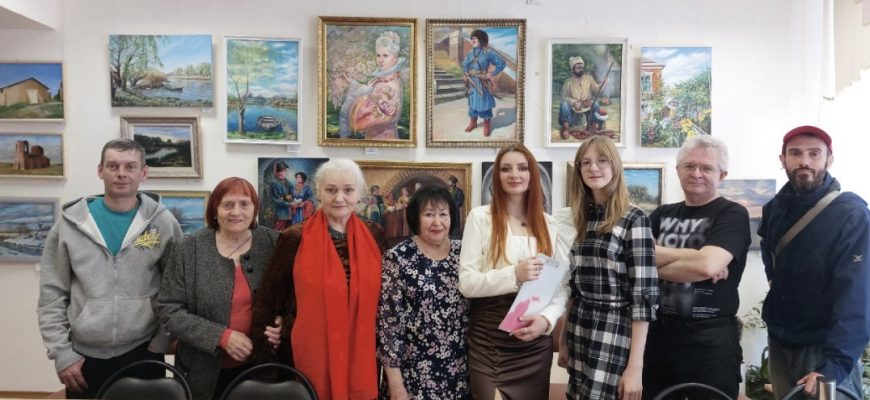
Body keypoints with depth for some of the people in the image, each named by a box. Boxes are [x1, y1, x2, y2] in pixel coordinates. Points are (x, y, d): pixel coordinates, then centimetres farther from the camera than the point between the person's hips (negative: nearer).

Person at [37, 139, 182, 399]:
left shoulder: (163, 222, -3)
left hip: (143, 354, -1)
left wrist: (161, 342, -3)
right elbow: (52, 296, 2)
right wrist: (61, 353, -2)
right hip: (84, 358, 1)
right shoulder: (70, 223, -1)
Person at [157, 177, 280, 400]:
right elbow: (169, 310, -7)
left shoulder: (273, 243, -3)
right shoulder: (188, 250, -6)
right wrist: (221, 336, -15)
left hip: (260, 366, 1)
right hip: (205, 370, -1)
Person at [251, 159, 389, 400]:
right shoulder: (295, 239, -7)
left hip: (361, 356, 3)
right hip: (310, 357, -2)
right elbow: (267, 301, -3)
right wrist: (265, 355, -5)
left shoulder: (374, 237, 3)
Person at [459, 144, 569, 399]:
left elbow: (563, 283, 4)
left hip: (536, 342, 3)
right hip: (488, 341, -3)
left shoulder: (548, 224, 7)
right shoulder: (480, 217, -4)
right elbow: (466, 283, -9)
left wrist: (547, 318, -13)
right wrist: (513, 275, -21)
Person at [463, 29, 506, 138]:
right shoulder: (470, 53, 8)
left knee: (484, 102, -1)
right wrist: (466, 73, 10)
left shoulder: (488, 52, -9)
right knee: (472, 102, 13)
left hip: (482, 83, -5)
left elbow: (501, 63, -8)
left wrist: (491, 74, -10)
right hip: (472, 82, 5)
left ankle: (487, 126, 9)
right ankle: (473, 122, 28)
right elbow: (464, 65, 26)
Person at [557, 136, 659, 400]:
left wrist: (635, 366, -17)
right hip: (579, 332, 6)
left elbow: (643, 295, -14)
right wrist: (563, 340, 14)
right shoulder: (581, 218, 8)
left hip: (615, 332, -6)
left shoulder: (633, 220, -10)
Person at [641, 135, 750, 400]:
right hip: (658, 332, 5)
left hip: (711, 338, -5)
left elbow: (707, 265, -22)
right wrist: (692, 256, -14)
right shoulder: (662, 215, 9)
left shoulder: (732, 215, -6)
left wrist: (656, 268, -8)